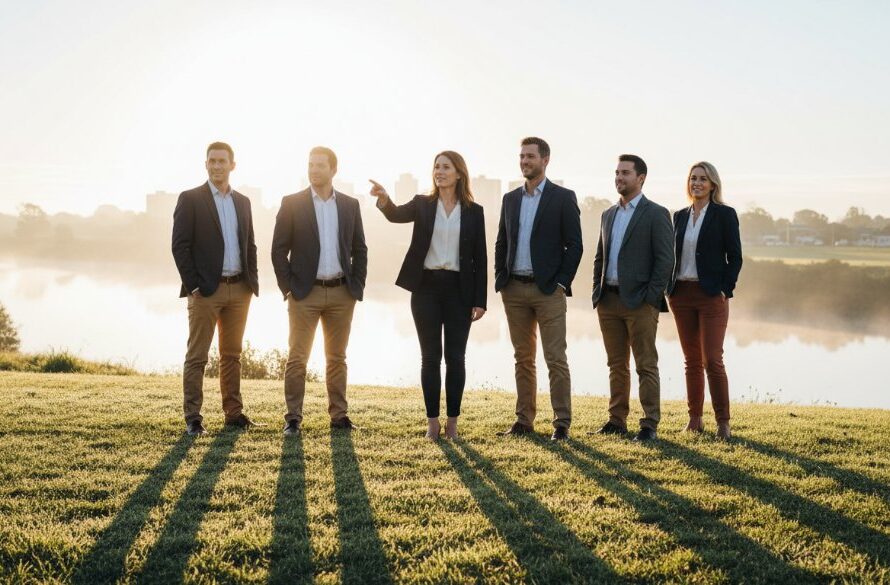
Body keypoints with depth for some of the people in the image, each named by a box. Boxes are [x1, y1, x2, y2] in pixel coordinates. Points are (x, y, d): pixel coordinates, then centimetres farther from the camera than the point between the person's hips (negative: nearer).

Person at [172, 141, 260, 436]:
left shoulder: (242, 202, 13)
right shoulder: (190, 199, -3)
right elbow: (180, 246, -8)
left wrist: (253, 282, 7)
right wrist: (193, 286, -13)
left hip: (239, 290, 5)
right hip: (206, 290, -5)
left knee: (232, 355, 12)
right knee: (197, 356, -1)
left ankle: (234, 412, 19)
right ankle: (192, 419, 3)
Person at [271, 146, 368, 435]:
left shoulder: (350, 205, 8)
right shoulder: (292, 203, 0)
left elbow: (359, 249, 12)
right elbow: (279, 249, -1)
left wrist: (357, 287, 4)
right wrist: (288, 288, -6)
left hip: (342, 293, 3)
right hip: (305, 293, -2)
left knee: (337, 358, 9)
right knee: (297, 357, -3)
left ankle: (339, 415, 16)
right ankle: (293, 418, 4)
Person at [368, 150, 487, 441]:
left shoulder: (473, 211, 4)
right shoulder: (422, 204, 6)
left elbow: (480, 257, 3)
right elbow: (397, 214, -15)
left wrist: (480, 300, -2)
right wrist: (384, 199, -38)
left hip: (458, 289, 0)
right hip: (426, 287, 0)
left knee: (455, 357, 3)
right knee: (430, 357, 4)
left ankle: (452, 422, 11)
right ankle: (432, 422, 10)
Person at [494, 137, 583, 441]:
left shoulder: (563, 197, -1)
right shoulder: (510, 199, 13)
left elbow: (575, 244, -3)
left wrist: (561, 282, -10)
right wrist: (500, 279, 6)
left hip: (548, 290, -5)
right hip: (515, 290, 5)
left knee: (556, 359, -5)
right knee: (523, 358, 10)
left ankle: (562, 423, -1)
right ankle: (524, 420, 15)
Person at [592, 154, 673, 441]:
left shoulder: (656, 214, -4)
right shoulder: (608, 215, 16)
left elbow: (666, 260, -9)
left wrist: (651, 297, -14)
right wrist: (598, 292, 10)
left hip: (639, 302, -6)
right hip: (609, 300, 6)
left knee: (646, 366, -2)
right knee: (617, 365, 11)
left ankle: (649, 425, 2)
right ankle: (617, 421, 17)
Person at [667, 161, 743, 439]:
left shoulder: (724, 214, -2)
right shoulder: (680, 216, 12)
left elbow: (735, 257, -3)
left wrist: (725, 290, -11)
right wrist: (669, 288, 5)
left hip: (711, 295, -5)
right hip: (682, 294, 5)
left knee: (712, 360, -8)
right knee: (692, 361, 8)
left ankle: (723, 422, 1)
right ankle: (695, 419, 14)